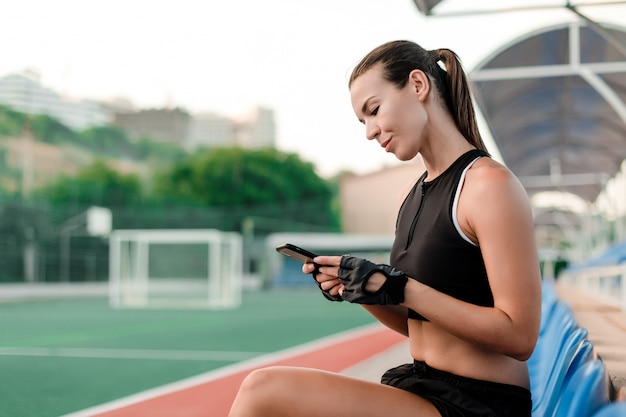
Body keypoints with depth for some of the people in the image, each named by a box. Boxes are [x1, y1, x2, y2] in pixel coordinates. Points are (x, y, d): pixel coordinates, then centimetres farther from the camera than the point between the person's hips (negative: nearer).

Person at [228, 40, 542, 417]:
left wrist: (399, 288, -20)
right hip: (421, 385, 8)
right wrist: (356, 289, 0)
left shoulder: (489, 185, -12)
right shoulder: (416, 195, 13)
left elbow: (519, 337, -18)